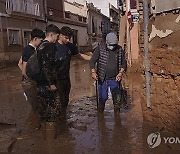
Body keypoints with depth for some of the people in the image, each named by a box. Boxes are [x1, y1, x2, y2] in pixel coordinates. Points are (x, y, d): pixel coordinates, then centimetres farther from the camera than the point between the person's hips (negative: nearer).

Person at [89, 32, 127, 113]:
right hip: (102, 78, -2)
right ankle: (100, 112, 26)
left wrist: (121, 73, -5)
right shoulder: (100, 48, -5)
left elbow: (123, 63, 10)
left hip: (114, 79, 2)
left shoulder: (120, 50, 2)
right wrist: (93, 72, -21)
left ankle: (117, 112, 26)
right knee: (103, 97, 3)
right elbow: (92, 61, -6)